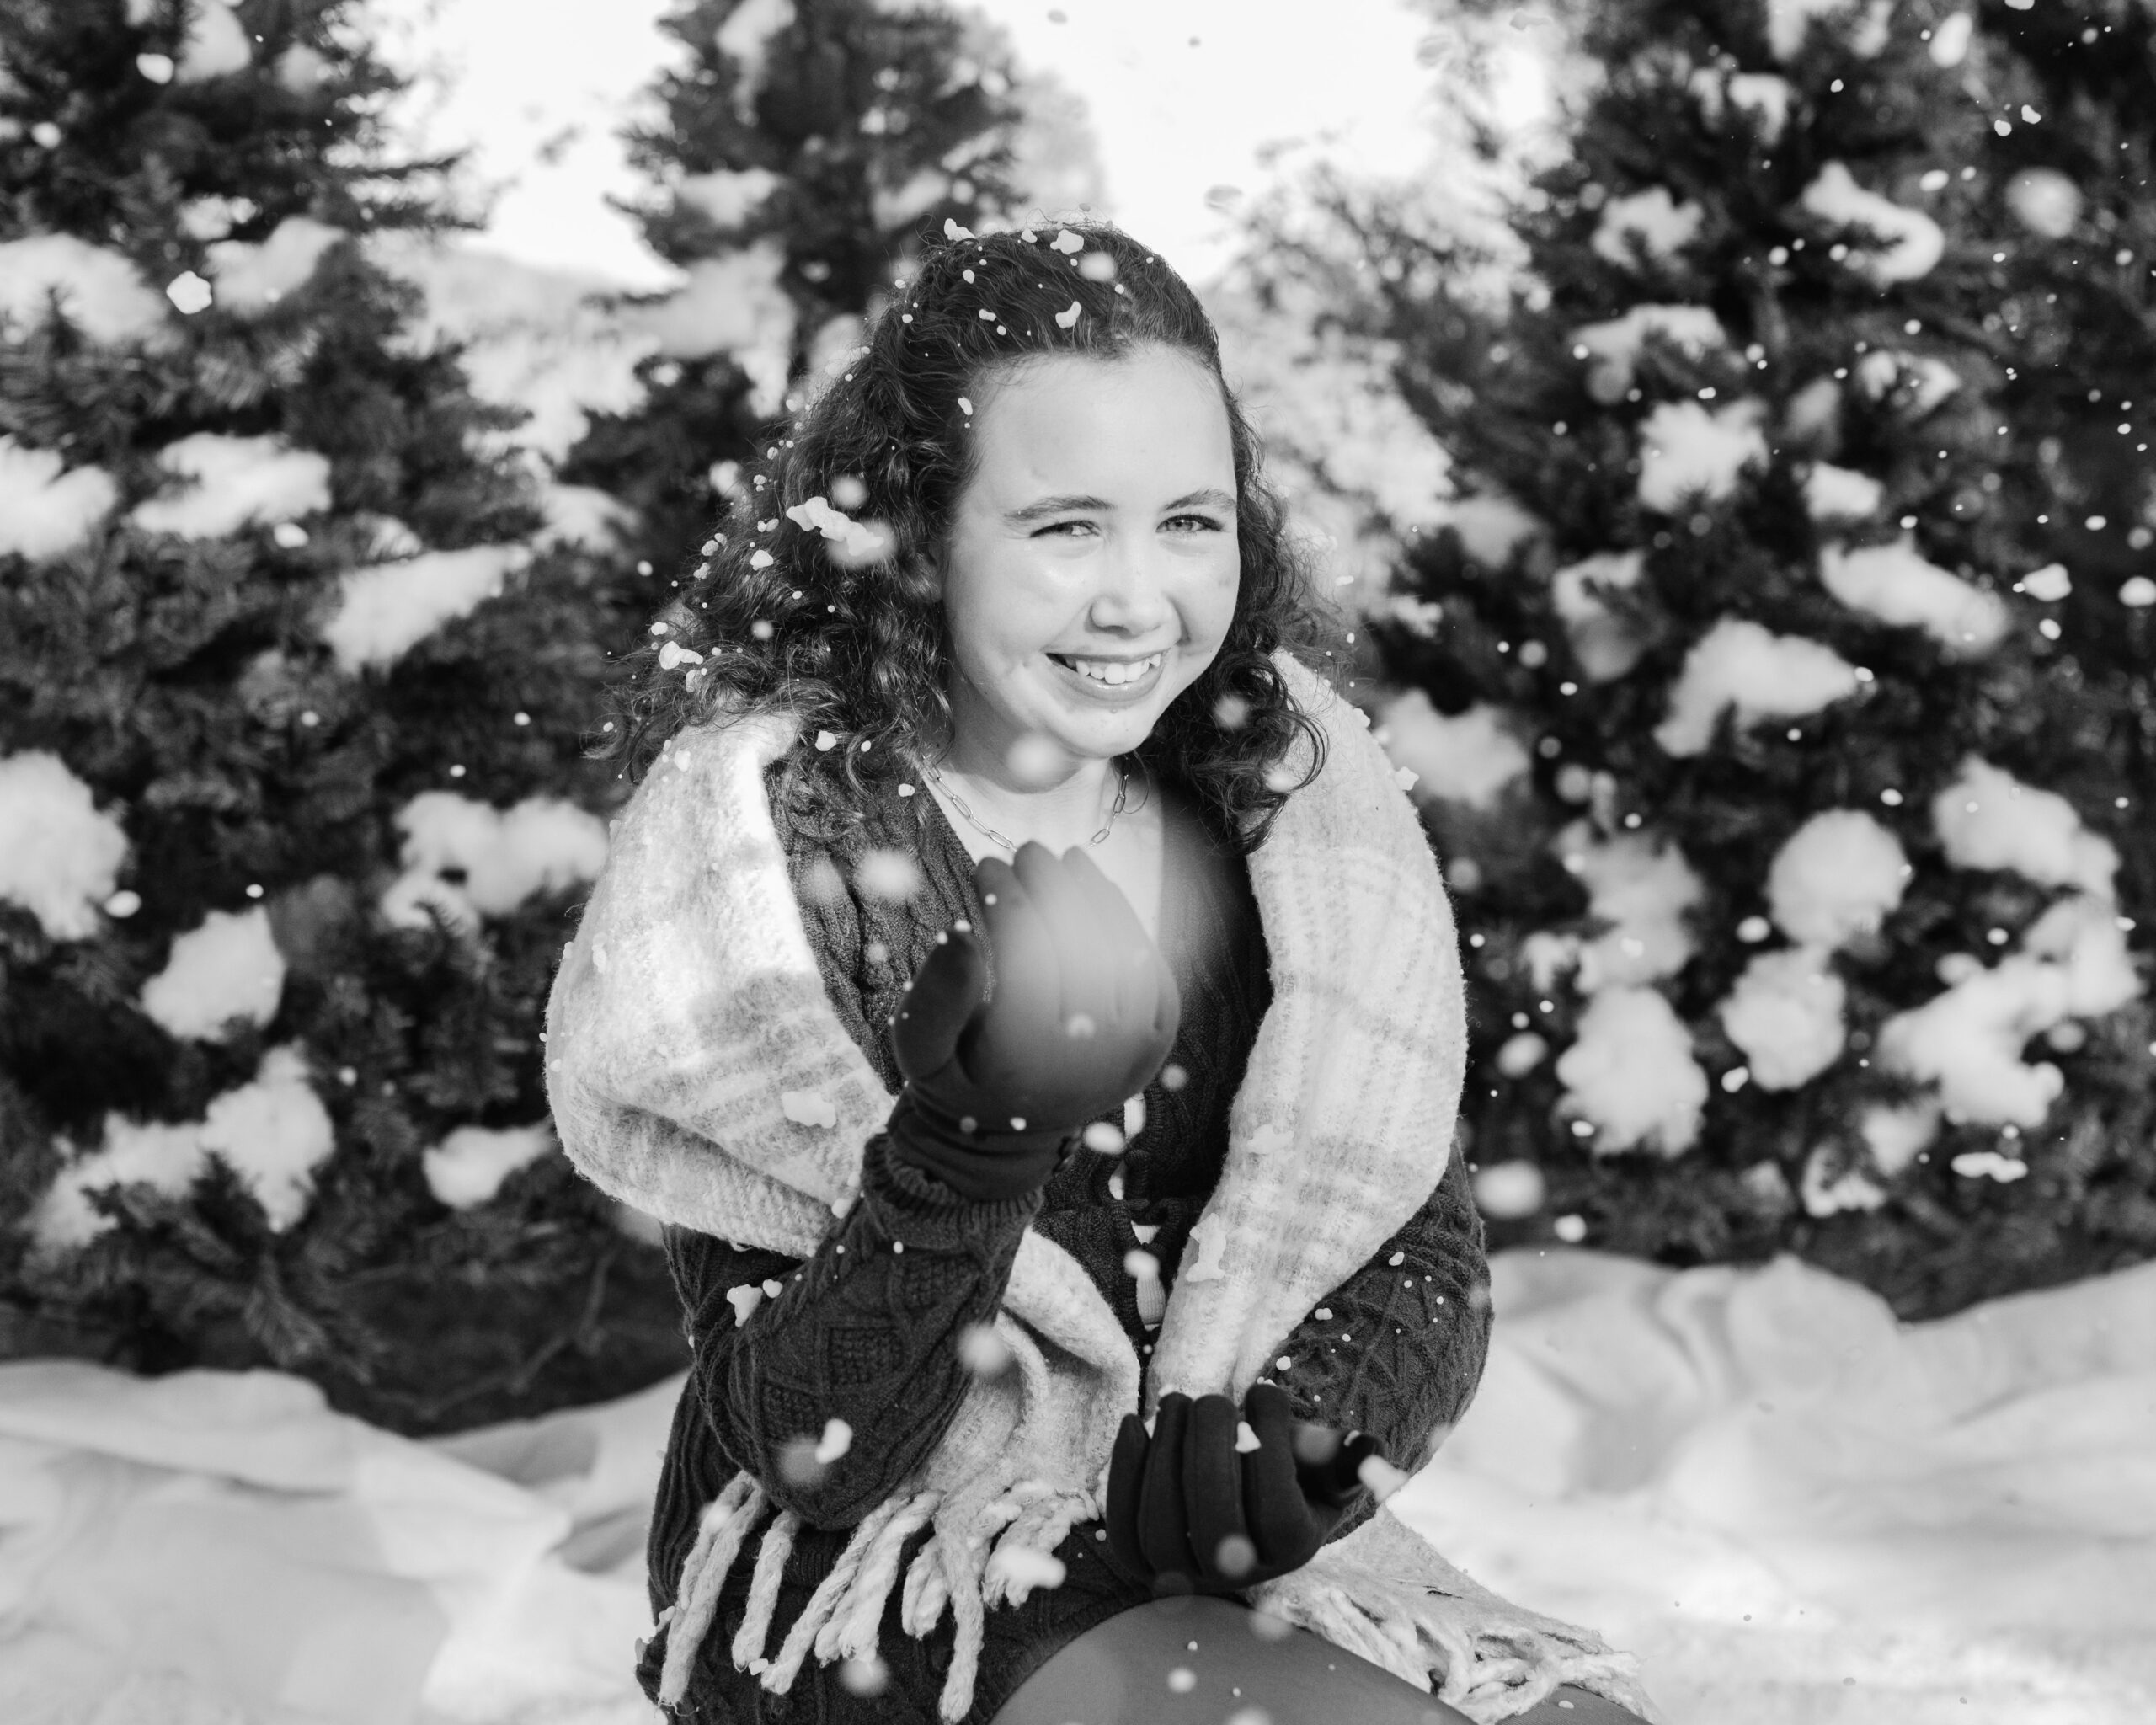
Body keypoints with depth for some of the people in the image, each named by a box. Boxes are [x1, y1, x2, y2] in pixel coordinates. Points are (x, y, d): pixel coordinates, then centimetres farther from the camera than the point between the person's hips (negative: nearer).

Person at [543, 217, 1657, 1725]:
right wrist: (973, 1148, -32)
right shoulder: (763, 845, -10)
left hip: (1232, 1553, 5)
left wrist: (1289, 1418, -18)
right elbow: (806, 1446, -14)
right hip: (868, 1582, -4)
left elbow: (1427, 1254, 4)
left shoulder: (1280, 796, 2)